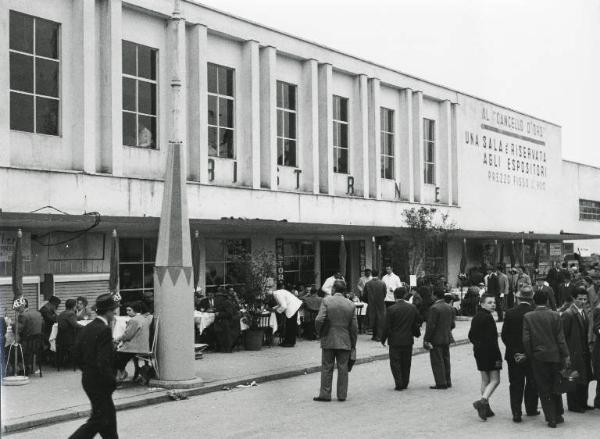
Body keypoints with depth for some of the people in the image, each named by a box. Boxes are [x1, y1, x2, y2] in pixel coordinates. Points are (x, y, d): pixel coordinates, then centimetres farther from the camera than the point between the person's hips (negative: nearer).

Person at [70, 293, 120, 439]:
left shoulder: (87, 328, 6)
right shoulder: (105, 330, -20)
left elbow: (76, 352, 11)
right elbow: (103, 362, -24)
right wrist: (113, 381, -15)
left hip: (87, 379, 9)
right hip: (99, 383, -9)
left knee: (109, 417, 16)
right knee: (99, 419, 0)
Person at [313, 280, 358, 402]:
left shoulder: (326, 301, -7)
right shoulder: (350, 305, 1)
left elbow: (319, 320, -16)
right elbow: (354, 327, 2)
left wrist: (320, 332, 3)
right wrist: (353, 345, 11)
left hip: (328, 341, -2)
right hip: (344, 341, 2)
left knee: (327, 368, 6)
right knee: (343, 368, 8)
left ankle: (325, 394, 8)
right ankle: (342, 395, 12)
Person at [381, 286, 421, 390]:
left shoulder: (391, 309, -13)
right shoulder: (413, 308, -1)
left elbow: (387, 327, -11)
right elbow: (417, 324, 9)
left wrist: (383, 339, 1)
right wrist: (416, 333, 27)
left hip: (395, 341, -4)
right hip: (408, 341, 4)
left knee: (395, 363, 4)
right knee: (406, 364, 14)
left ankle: (399, 384, -3)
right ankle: (405, 383, 20)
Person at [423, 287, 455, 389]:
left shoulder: (435, 308, -18)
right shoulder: (449, 307, 7)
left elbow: (431, 325, -19)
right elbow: (452, 324, 12)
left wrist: (426, 339, -13)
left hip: (436, 339, -8)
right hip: (447, 338, 8)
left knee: (437, 362, -1)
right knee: (445, 360, 15)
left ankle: (441, 383, -1)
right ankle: (447, 382, 21)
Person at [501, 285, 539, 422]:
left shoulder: (510, 313, -8)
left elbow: (504, 335, -6)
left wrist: (514, 352, -3)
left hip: (514, 356, 0)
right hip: (531, 356, 0)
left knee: (515, 385, 7)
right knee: (531, 383, 17)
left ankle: (516, 413, 1)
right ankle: (531, 409, 28)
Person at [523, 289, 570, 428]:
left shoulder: (528, 317, -5)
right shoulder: (555, 316, -6)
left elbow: (526, 340, -7)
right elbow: (560, 338, -5)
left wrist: (530, 356, 4)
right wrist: (565, 356, 2)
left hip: (538, 358, -1)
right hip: (555, 356, 1)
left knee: (544, 390, 6)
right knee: (555, 387, 16)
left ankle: (551, 418, 5)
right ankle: (558, 415, 23)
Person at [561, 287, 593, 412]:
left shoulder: (584, 312, 11)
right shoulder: (568, 314, -15)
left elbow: (585, 333, 16)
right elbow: (563, 336, -15)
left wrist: (588, 349, 9)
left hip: (584, 353, 8)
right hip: (574, 354, -8)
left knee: (585, 379, 13)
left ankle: (582, 403, 24)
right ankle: (573, 405, 11)